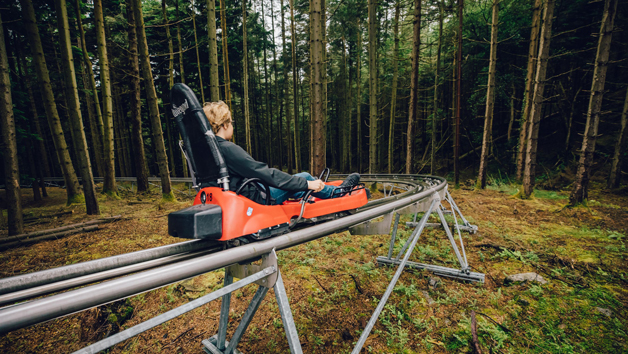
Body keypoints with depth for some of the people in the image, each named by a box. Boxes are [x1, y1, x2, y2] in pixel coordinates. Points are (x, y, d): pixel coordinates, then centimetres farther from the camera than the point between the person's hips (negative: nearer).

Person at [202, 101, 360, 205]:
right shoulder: (228, 148, -25)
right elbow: (266, 173, -26)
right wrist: (307, 183, -20)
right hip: (259, 198, -9)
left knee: (301, 184, 20)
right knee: (304, 176, 2)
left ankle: (330, 191, 38)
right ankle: (337, 192, 26)